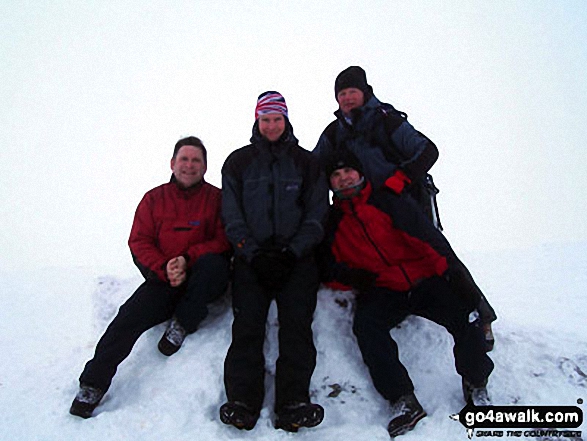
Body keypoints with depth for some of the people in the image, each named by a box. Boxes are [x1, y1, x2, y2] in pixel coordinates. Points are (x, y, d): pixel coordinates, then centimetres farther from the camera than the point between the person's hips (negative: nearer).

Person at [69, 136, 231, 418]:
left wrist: (187, 259, -18)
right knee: (130, 316, -21)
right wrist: (164, 269, -13)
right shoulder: (154, 198, 11)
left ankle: (183, 323, -15)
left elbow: (224, 241, -4)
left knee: (213, 263, -33)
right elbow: (139, 242, 5)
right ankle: (93, 383, -10)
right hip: (163, 279, 1)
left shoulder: (216, 197, 5)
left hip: (202, 281, -1)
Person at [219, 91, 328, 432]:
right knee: (248, 321, -17)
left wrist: (291, 253, -7)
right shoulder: (238, 162, 16)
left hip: (296, 257, 0)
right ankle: (243, 401, -20)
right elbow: (232, 216, 8)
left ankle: (294, 402, -24)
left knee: (296, 321, -18)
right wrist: (254, 255, -6)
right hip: (252, 257, 1)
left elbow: (316, 215, 7)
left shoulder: (306, 162, 16)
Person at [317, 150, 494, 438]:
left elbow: (427, 236, -6)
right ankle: (402, 399, -19)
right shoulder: (332, 223, 13)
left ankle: (475, 385, 4)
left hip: (425, 281, 0)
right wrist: (355, 278, -9)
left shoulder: (389, 202, 5)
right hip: (382, 292, 1)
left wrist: (453, 270, -21)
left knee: (466, 314, -22)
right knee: (365, 323, -30)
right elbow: (327, 268, 11)